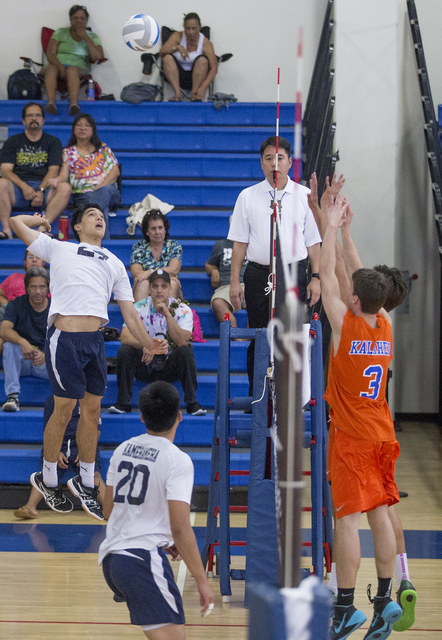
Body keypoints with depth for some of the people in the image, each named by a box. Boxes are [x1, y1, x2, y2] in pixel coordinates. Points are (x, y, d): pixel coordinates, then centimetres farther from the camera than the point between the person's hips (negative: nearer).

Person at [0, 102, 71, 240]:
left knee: (65, 187, -31)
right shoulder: (13, 142, 15)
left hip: (44, 188, 0)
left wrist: (41, 191, -17)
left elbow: (53, 170, 2)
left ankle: (42, 229, -38)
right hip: (18, 189, 0)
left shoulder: (53, 142, 15)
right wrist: (24, 187, -17)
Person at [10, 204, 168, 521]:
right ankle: (47, 479, 14)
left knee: (92, 409, 8)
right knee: (64, 409, -2)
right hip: (64, 338, -5)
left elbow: (128, 310, 18)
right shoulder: (58, 248, 11)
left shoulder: (115, 264, 22)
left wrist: (147, 342, 5)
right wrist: (42, 220, 28)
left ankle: (85, 482, 20)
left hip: (96, 340, 5)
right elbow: (17, 222, 10)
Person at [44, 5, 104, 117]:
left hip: (80, 68, -1)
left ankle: (73, 103, -63)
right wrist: (60, 65, -18)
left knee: (72, 70, -38)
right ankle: (51, 102, -59)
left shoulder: (92, 37, 17)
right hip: (58, 64, 1)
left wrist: (86, 38, -1)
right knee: (51, 69, -36)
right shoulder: (60, 33, 17)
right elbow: (50, 54, 4)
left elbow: (98, 58, 0)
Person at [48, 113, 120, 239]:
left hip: (108, 188, 1)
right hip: (82, 194, -1)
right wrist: (56, 180, -21)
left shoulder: (103, 148, 21)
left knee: (104, 191, -41)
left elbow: (115, 170, 10)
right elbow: (64, 174, 6)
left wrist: (101, 185, -9)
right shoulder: (68, 152, 19)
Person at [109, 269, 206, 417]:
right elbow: (125, 337, -20)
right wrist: (144, 345, -40)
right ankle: (123, 403, -15)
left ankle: (192, 403, -21)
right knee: (124, 351, -26)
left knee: (186, 352, -30)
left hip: (171, 367, -1)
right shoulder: (139, 308, -7)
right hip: (144, 365, 1)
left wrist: (167, 314, -30)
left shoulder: (182, 310, -8)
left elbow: (182, 341, -23)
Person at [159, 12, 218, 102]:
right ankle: (177, 93, -35)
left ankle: (194, 94, -33)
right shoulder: (177, 36, -4)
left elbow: (214, 69, -19)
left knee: (202, 59, -28)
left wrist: (203, 87, -35)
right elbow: (162, 52, -16)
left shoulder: (206, 43, -11)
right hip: (178, 76, 2)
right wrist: (177, 47, -35)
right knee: (167, 57, -24)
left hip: (196, 77, -2)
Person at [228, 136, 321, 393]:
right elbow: (240, 243, 6)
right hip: (259, 273, 0)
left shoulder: (304, 195, 6)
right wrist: (235, 281, 2)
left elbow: (313, 241, 7)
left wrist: (316, 277, 0)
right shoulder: (248, 197, 5)